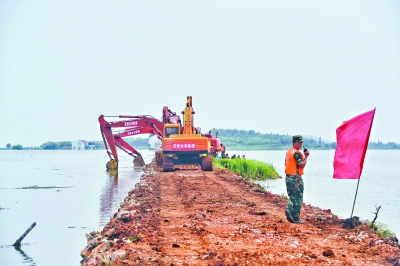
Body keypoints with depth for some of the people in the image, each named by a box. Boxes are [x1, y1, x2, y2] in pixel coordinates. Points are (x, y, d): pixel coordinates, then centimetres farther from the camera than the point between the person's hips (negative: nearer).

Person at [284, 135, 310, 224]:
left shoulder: (288, 151, 12)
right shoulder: (297, 153, -16)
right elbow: (302, 165, -21)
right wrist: (306, 156, -11)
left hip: (288, 177, 8)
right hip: (296, 178, -8)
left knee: (292, 196, 18)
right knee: (298, 198, 1)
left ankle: (289, 209, -3)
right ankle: (296, 218, 4)